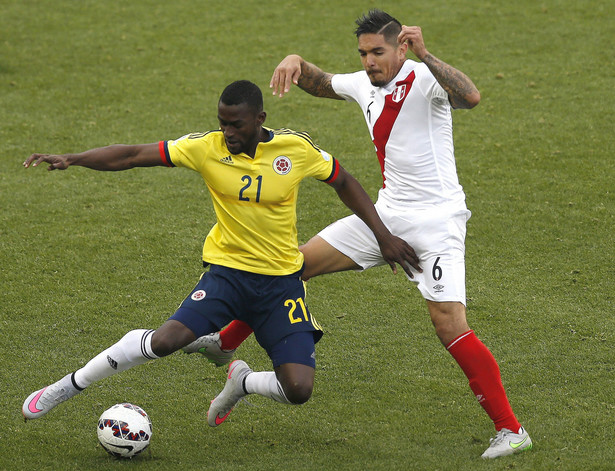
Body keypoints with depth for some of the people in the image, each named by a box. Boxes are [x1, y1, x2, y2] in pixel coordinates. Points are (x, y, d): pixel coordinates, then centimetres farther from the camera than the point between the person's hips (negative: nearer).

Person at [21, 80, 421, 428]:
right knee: (167, 340, -26)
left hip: (282, 281, 1)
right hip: (227, 271, -1)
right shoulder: (207, 148, -10)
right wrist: (71, 159, -23)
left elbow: (343, 182, 8)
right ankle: (68, 386, -6)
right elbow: (133, 155, -12)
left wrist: (384, 236, 6)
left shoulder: (296, 149, -9)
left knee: (298, 390, -14)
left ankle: (243, 382, 22)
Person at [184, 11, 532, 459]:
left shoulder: (424, 78, -16)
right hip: (386, 214, 8)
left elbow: (470, 96, -36)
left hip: (436, 222, -8)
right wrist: (295, 62, 6)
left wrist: (425, 55, -41)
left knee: (451, 327, -16)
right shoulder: (364, 85, 7)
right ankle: (225, 343, 27)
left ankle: (511, 430, -9)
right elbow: (321, 83, 27)